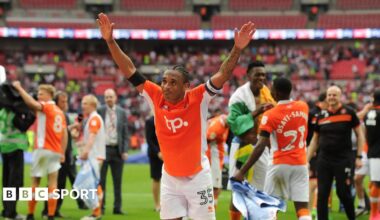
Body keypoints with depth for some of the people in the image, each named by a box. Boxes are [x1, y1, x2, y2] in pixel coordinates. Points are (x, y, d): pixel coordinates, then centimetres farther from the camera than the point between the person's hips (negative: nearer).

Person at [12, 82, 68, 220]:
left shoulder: (46, 107, -6)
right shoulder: (60, 112, 16)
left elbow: (31, 103, -25)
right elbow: (64, 134, 14)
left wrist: (19, 88, -16)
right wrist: (62, 153, 15)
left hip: (43, 149, -6)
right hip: (56, 151, 6)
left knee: (35, 182, 3)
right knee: (52, 184, 0)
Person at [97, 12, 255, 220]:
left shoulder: (198, 99, -13)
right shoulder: (156, 98, -6)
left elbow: (223, 75, -21)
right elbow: (129, 71, -4)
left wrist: (237, 49, -34)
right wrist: (110, 41, -9)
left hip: (197, 177, -3)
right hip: (169, 178, 3)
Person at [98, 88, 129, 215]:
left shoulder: (122, 113, 6)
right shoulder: (99, 112, 0)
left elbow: (125, 133, 7)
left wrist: (125, 151, -2)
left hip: (117, 150, 2)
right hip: (103, 149, -2)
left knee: (118, 181, 4)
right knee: (101, 180, 0)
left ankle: (117, 208, 8)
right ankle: (100, 207, 6)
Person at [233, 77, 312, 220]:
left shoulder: (270, 115, -13)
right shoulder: (303, 107, 1)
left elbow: (260, 147, -21)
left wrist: (242, 172, -21)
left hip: (280, 165, -3)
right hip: (300, 164, 4)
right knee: (302, 208, -1)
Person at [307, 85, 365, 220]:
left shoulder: (349, 113, -2)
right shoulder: (321, 116, 8)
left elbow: (359, 135, 4)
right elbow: (315, 140, 16)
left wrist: (359, 157, -2)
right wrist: (306, 160, 11)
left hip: (343, 159, -3)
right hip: (324, 160, 3)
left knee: (343, 193, -1)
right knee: (322, 194, 0)